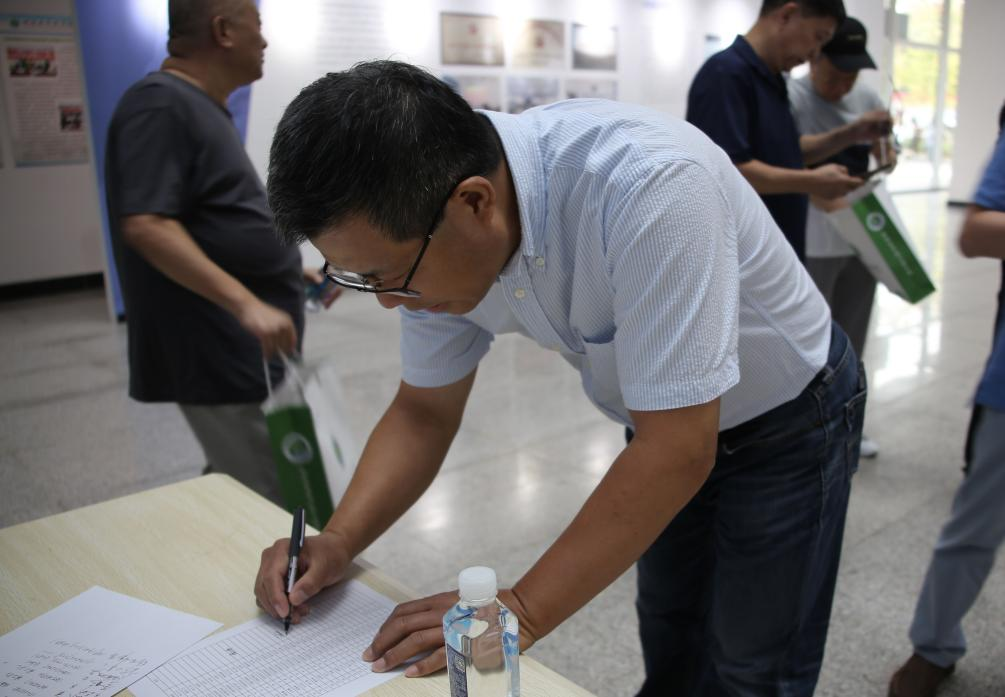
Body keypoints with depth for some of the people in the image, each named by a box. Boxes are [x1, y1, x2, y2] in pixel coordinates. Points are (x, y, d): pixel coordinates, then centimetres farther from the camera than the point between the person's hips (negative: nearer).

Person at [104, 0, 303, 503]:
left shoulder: (203, 106, 16)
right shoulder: (161, 103, -14)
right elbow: (146, 225, -25)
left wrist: (284, 267, 18)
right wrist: (245, 302, -30)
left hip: (243, 347, 10)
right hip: (214, 353, -10)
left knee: (236, 489, 18)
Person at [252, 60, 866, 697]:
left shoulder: (647, 186, -40)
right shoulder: (436, 236, -18)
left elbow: (679, 450, -35)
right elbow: (424, 409, -5)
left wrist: (522, 613, -30)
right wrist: (340, 540, -18)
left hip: (788, 417, -5)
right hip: (664, 421, 5)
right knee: (671, 642, 21)